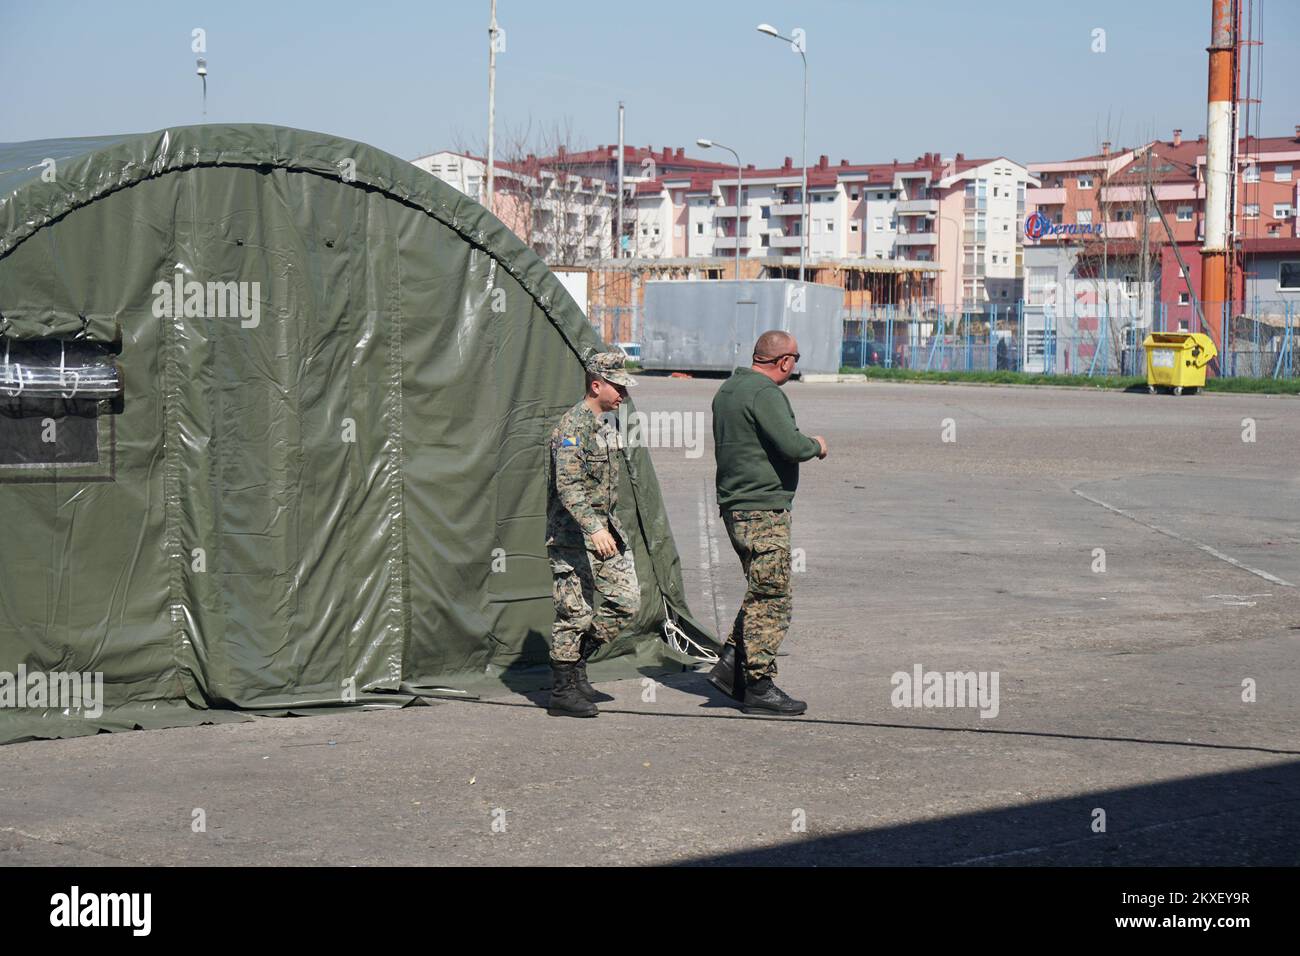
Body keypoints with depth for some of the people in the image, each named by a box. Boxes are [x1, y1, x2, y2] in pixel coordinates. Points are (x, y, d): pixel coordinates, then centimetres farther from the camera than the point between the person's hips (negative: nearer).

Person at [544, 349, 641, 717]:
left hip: (606, 530, 9)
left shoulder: (606, 425, 14)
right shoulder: (573, 427, -16)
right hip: (573, 534, -9)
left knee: (626, 601, 6)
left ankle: (575, 661, 19)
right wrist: (593, 528, -35)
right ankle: (563, 691, 3)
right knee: (575, 612, -5)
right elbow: (567, 486, -26)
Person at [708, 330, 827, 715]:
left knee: (761, 594, 17)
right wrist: (816, 446, -3)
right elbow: (791, 445, -25)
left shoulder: (727, 390, 15)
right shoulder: (765, 394, -16)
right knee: (771, 599, -4)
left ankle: (730, 666, 13)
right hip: (763, 510, -10)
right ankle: (758, 686, -2)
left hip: (734, 506, 10)